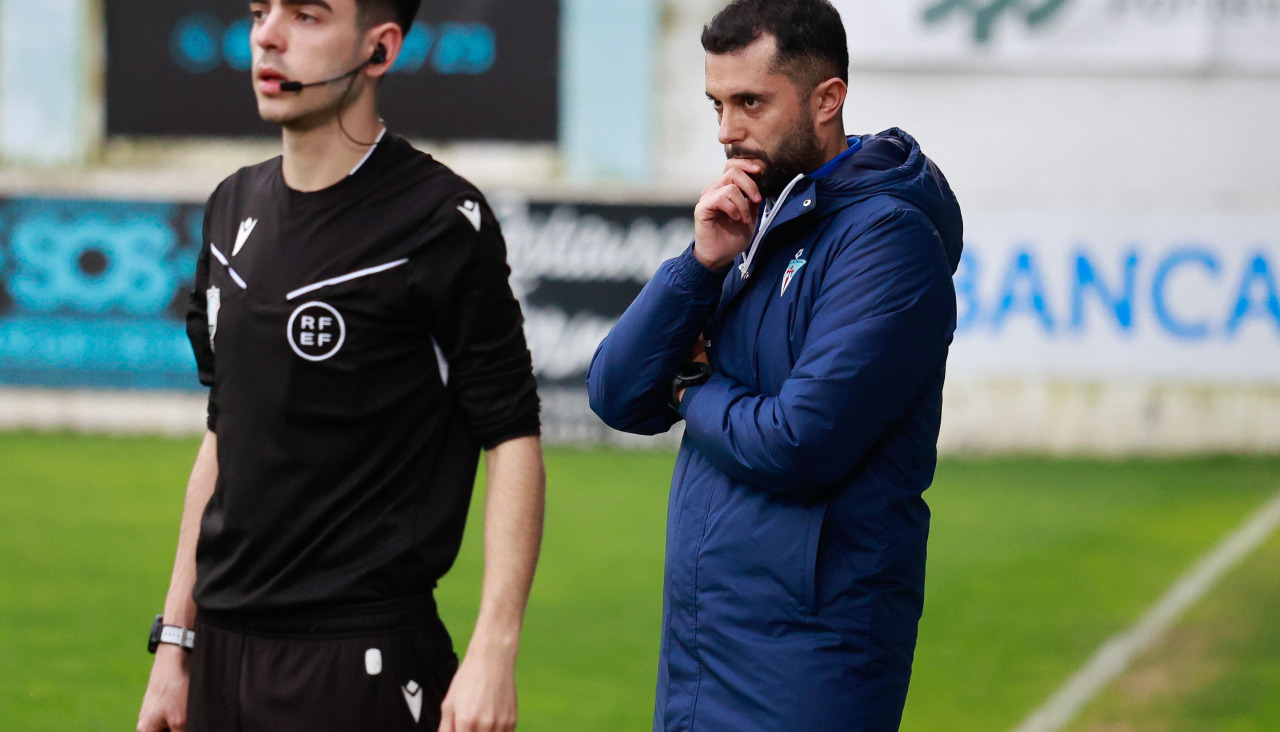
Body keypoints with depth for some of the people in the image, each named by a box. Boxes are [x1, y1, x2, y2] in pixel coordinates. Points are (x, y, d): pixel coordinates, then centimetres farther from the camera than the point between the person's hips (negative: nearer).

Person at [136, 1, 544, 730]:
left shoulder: (439, 219, -9)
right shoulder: (235, 207, 12)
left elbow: (512, 438, -10)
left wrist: (493, 653, -19)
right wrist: (175, 641, 15)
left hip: (362, 664, -6)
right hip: (223, 651, 6)